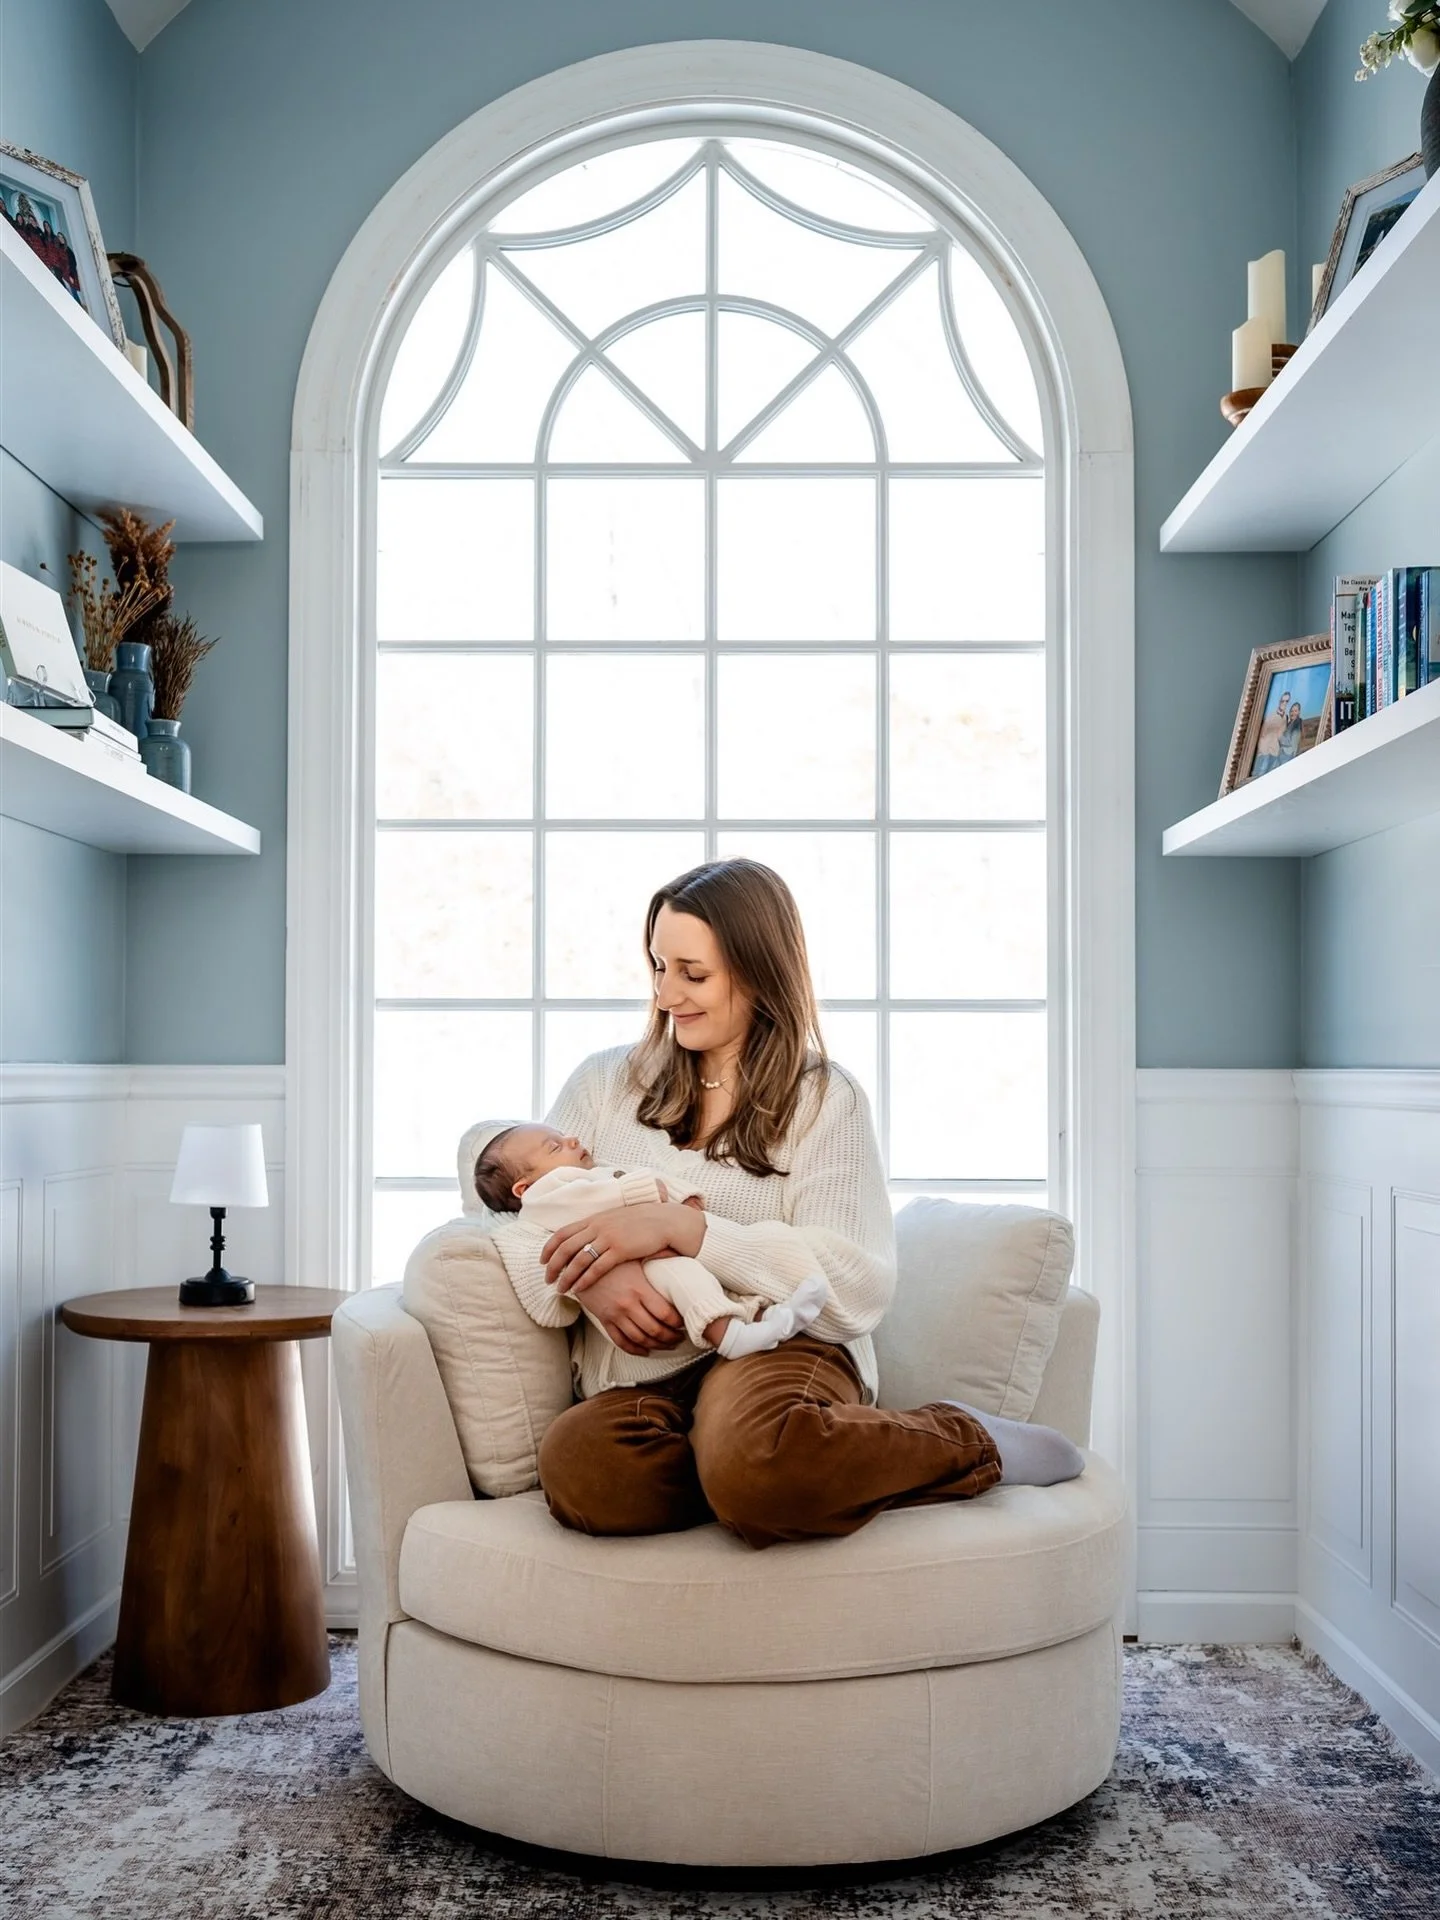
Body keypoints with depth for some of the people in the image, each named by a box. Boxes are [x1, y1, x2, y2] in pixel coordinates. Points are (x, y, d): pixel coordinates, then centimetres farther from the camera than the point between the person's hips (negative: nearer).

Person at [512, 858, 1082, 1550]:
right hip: (646, 1382, 3)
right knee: (574, 1462, -35)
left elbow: (858, 1289, -6)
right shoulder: (605, 1082, 17)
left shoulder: (823, 1100, 7)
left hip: (784, 1346, -2)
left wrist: (679, 1226, -14)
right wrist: (590, 1276, -13)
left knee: (751, 1462, -40)